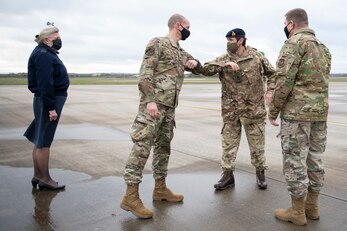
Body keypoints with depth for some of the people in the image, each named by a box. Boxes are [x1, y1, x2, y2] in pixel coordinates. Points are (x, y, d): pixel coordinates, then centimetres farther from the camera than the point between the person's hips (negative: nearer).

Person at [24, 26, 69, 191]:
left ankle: (37, 175, 25)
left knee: (40, 140, 15)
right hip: (48, 102, -11)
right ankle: (44, 179, 9)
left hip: (52, 100, 11)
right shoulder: (44, 55, -14)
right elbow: (44, 84, -22)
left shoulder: (47, 54, 18)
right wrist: (51, 107, -23)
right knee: (43, 141, -2)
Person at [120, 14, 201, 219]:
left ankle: (160, 189, 23)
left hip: (169, 107, 9)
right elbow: (145, 73, -13)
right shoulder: (157, 43, -3)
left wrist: (194, 62, 11)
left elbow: (197, 68, 35)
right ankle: (131, 196, -9)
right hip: (154, 104, -9)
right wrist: (150, 100, -24)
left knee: (163, 146, 12)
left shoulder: (181, 52, 22)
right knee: (142, 146, -11)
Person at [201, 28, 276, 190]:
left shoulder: (256, 56, 0)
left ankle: (260, 174, 27)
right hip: (230, 111, 1)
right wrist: (224, 64, -23)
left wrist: (270, 90, -2)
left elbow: (272, 73, 12)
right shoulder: (223, 59, 2)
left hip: (254, 109, -1)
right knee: (229, 144, 6)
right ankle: (228, 175, 18)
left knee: (257, 144, 9)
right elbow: (205, 69, -11)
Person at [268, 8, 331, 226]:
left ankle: (297, 211, 9)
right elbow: (323, 80, 19)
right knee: (315, 159, 14)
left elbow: (284, 80, -16)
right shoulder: (323, 47, 18)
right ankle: (312, 206, 25)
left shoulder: (295, 42, -8)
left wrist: (273, 110, -9)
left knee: (295, 160, 0)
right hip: (321, 111, 8)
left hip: (297, 111, -8)